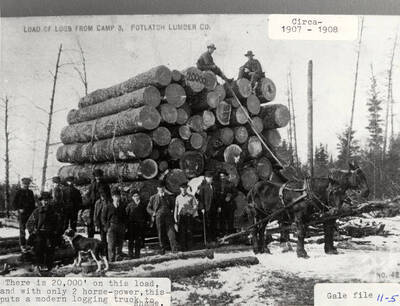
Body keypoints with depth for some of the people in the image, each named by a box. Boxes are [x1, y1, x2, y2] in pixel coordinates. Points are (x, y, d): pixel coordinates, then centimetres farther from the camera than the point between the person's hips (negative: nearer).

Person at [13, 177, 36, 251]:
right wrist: (19, 209, -13)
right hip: (22, 213, -4)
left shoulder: (30, 192, 13)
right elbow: (14, 203, 0)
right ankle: (22, 245, 5)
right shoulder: (18, 192, 1)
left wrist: (33, 211, 8)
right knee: (22, 229, -2)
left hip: (30, 213, 4)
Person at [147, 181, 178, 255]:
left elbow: (172, 206, 29)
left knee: (171, 231, -12)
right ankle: (162, 249, 11)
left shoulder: (168, 197, 19)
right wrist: (153, 213, 0)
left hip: (168, 216, 1)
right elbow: (148, 208, 15)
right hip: (159, 217, -1)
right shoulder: (153, 198, 12)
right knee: (161, 234, 1)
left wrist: (172, 211, 10)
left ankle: (174, 248, -18)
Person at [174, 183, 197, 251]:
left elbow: (195, 206, 7)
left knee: (188, 231, -5)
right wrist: (175, 218, 11)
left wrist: (190, 211, -9)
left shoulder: (191, 197, 6)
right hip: (180, 216, 2)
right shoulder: (178, 198, 13)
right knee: (181, 232, -4)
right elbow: (176, 208, 15)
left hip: (189, 216, -2)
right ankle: (183, 247, 1)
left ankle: (189, 247, 5)